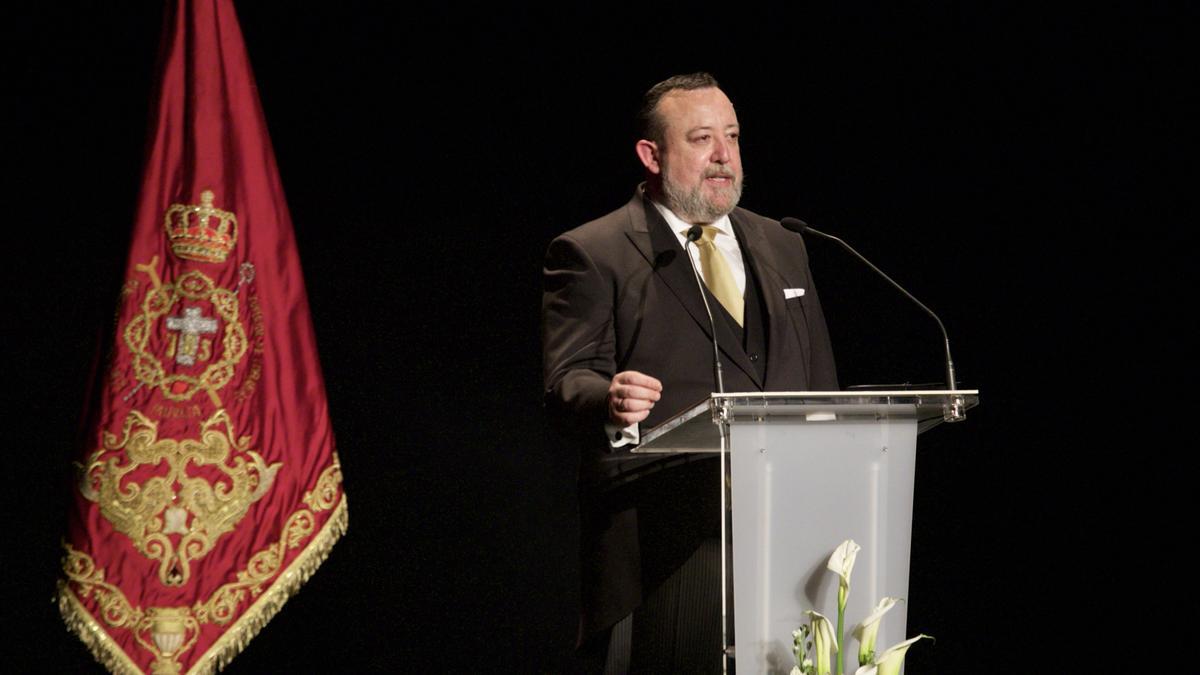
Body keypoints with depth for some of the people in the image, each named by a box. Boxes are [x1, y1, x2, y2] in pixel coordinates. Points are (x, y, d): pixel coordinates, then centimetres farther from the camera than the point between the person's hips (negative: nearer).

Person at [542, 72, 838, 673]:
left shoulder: (782, 248, 21)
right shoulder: (591, 256, 2)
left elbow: (821, 390, 21)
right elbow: (566, 387, -8)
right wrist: (609, 403, -31)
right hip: (662, 550, -5)